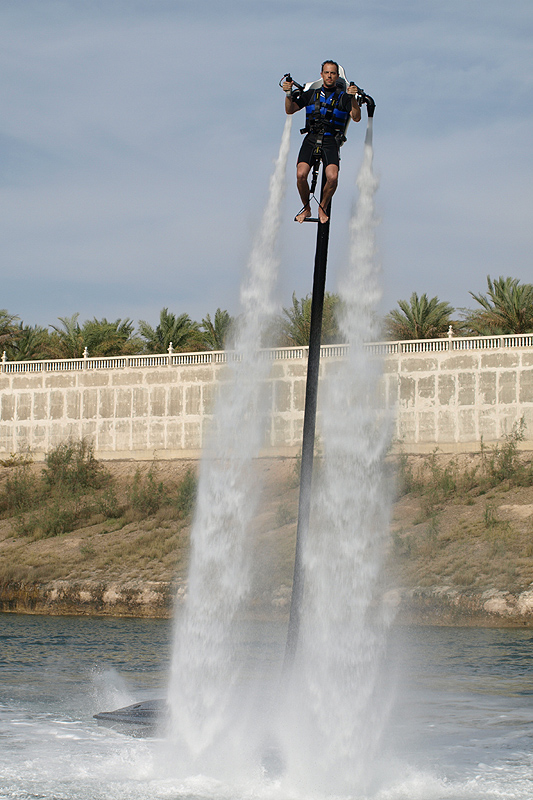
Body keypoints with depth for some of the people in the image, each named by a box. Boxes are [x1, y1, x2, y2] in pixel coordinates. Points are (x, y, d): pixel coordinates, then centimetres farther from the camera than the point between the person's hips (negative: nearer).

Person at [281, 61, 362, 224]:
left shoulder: (343, 96, 9)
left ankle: (322, 207, 3)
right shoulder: (311, 94, 16)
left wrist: (353, 98, -19)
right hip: (311, 138, 2)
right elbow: (290, 110, 12)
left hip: (331, 140, -1)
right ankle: (306, 208, 4)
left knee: (332, 177, -25)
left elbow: (356, 118, -4)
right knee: (301, 175, -21)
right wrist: (288, 93, -6)